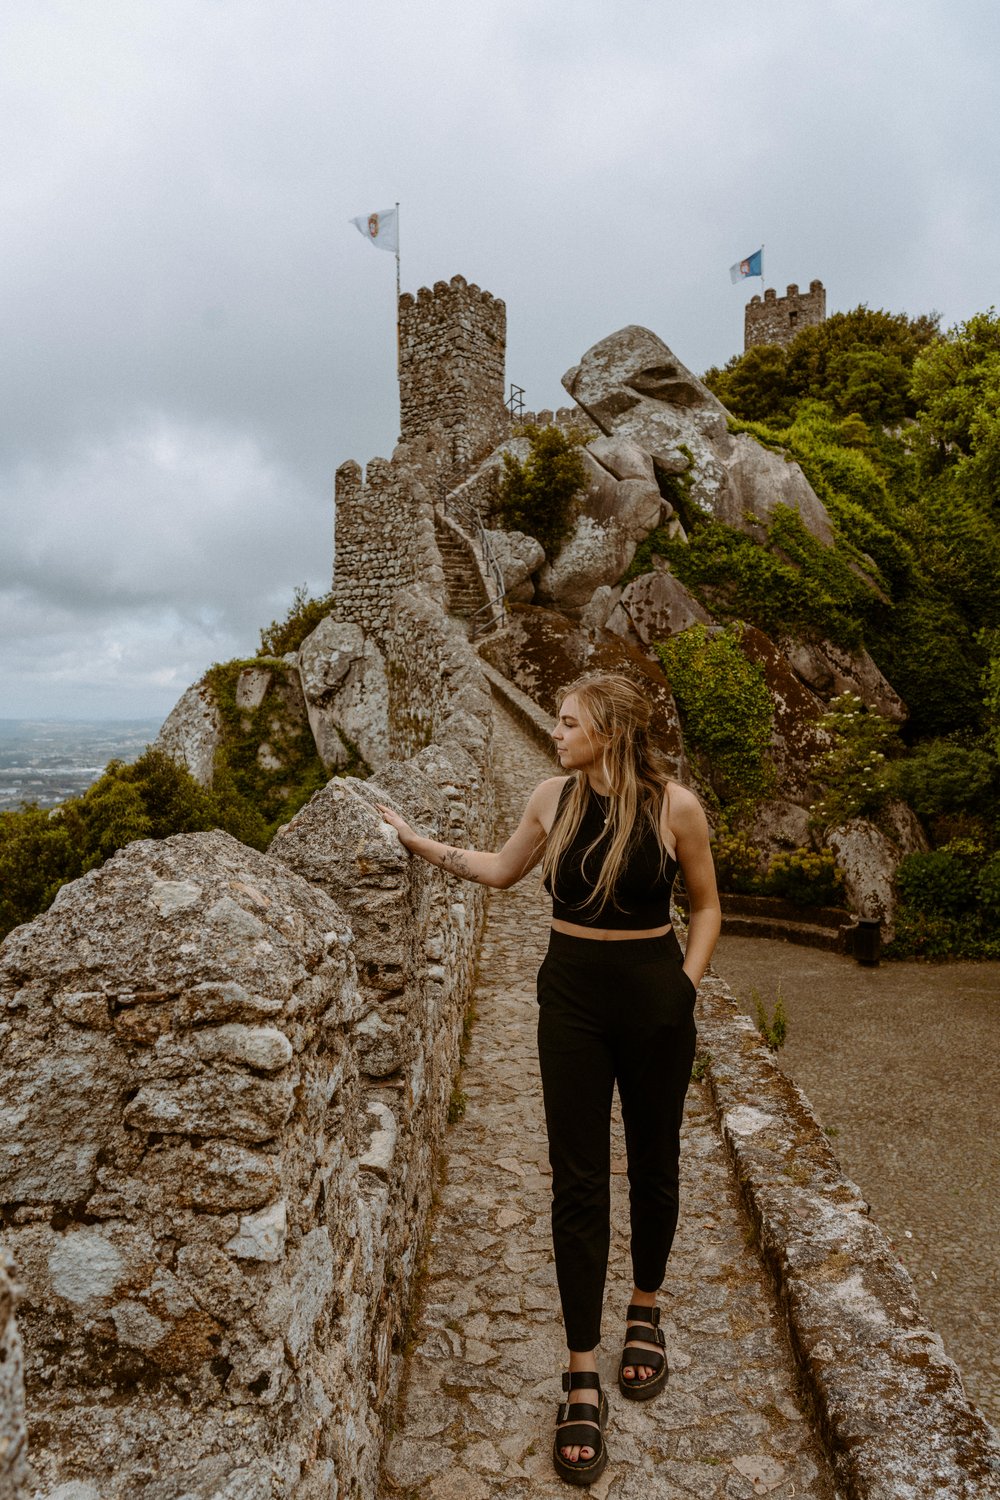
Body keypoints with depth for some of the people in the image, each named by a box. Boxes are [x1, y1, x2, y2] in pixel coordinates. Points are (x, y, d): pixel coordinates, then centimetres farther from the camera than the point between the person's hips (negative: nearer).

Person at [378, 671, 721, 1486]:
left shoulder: (675, 805, -12)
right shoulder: (555, 796, -3)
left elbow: (706, 905, 2)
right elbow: (501, 870, 13)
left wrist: (687, 983, -7)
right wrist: (418, 841, 12)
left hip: (653, 996, -1)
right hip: (572, 997, 2)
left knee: (653, 1163, 16)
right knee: (577, 1182, 3)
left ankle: (645, 1311, 43)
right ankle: (583, 1381, 16)